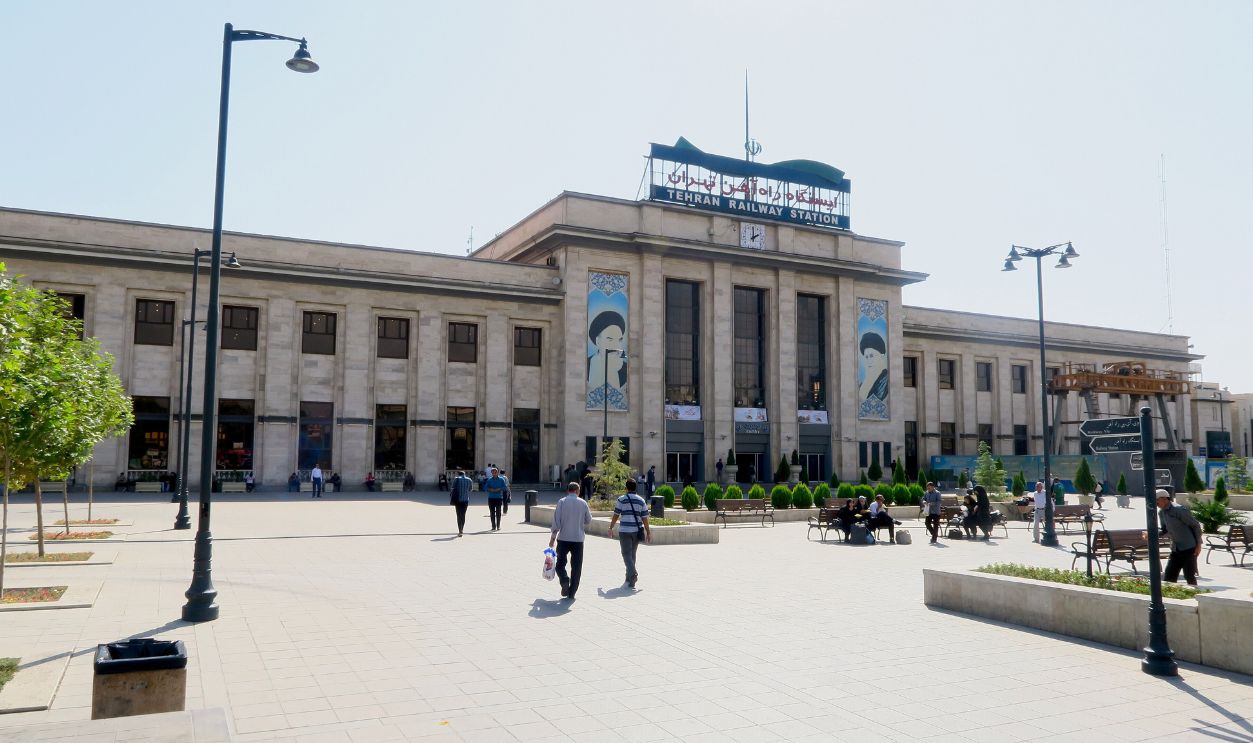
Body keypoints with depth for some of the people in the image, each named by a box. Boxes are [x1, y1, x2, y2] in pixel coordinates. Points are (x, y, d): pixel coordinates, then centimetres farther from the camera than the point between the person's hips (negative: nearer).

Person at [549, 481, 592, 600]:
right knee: (576, 566, 8)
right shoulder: (583, 503, 1)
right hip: (578, 538, 1)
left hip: (563, 538, -1)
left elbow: (556, 521, -7)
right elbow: (588, 520, 10)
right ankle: (571, 593, 6)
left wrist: (552, 538, 0)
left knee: (560, 563, 13)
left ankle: (564, 580, -13)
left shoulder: (562, 502, -4)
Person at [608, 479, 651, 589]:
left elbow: (616, 515, 2)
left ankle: (633, 573, -26)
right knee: (632, 554, 13)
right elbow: (645, 518, 4)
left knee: (627, 554, -3)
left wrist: (610, 528, 13)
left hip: (624, 531, -4)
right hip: (637, 531, 4)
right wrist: (648, 532, 8)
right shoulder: (641, 501, 6)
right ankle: (630, 580, 18)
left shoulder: (621, 499, -2)